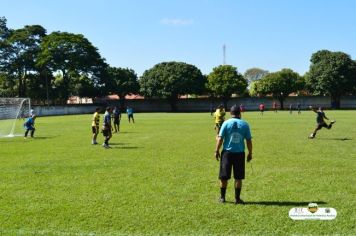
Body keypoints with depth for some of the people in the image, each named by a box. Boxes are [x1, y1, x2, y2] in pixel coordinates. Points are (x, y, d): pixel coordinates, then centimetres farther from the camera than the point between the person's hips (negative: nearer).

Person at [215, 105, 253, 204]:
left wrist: (217, 151, 3)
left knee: (224, 177, 9)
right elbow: (249, 140, 2)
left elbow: (220, 138, -5)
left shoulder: (226, 123, -3)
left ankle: (222, 197, 18)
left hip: (227, 152, -1)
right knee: (238, 177, 9)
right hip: (240, 153, 1)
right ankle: (237, 198, 13)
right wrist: (250, 153, 12)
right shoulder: (245, 124, 1)